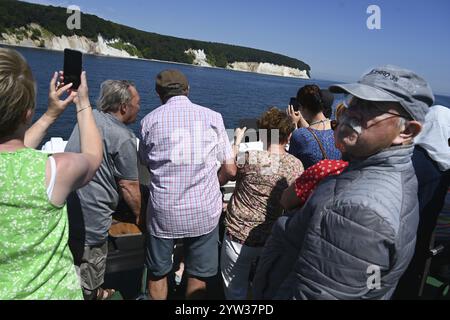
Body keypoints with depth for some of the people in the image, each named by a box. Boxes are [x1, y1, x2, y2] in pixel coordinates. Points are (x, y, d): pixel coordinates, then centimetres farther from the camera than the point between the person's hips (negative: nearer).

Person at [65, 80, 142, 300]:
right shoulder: (123, 138, -18)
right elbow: (129, 186, -12)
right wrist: (139, 214, 4)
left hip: (66, 208, 8)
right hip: (89, 218, -8)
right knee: (88, 278, 11)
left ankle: (94, 293, 46)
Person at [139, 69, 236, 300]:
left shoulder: (150, 120, -1)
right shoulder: (213, 117, 0)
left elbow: (147, 165, 7)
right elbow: (230, 170, 1)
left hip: (164, 211, 0)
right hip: (205, 211, 0)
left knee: (158, 273, 21)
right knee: (198, 277, 16)